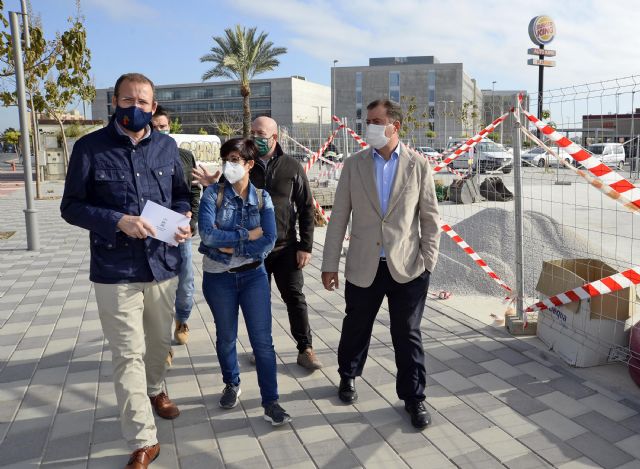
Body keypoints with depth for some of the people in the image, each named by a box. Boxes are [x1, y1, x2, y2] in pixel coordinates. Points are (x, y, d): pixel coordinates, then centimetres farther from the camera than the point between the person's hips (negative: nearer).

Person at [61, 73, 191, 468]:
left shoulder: (167, 146, 5)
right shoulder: (90, 147, -6)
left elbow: (181, 194, 14)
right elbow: (71, 206, -4)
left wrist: (183, 220, -7)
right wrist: (118, 221, -20)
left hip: (164, 265, 4)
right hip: (116, 271, -3)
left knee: (160, 341, 21)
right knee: (128, 355, 0)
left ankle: (155, 389, 50)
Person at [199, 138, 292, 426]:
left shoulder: (262, 197, -3)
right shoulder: (213, 194, -7)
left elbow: (268, 241, -13)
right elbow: (207, 234, -20)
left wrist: (231, 247, -18)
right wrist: (247, 235, -17)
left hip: (253, 275, 0)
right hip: (218, 277, 0)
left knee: (263, 340, 0)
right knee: (226, 337, 16)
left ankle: (270, 402, 11)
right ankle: (232, 384, 41)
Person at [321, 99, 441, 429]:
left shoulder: (419, 166, -1)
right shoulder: (354, 165, 1)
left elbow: (430, 218, 3)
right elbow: (339, 217, 1)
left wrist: (428, 261, -4)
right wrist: (330, 264, -1)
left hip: (407, 268, -1)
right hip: (363, 267, 1)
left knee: (408, 335, 8)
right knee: (355, 328, 17)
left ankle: (414, 397, 26)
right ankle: (348, 376, 44)